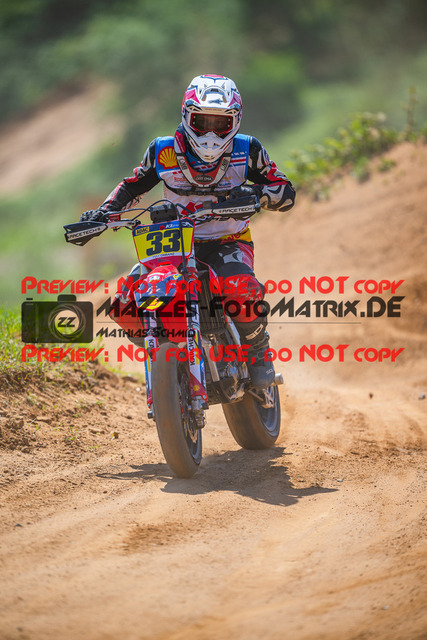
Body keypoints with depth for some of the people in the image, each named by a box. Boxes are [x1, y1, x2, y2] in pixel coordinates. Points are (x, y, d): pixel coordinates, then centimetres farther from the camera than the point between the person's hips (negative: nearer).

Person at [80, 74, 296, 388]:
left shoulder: (247, 150, -5)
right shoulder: (163, 151, -3)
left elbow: (286, 193, -4)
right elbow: (133, 185, 13)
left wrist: (256, 192, -26)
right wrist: (103, 212, -4)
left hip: (228, 242, -2)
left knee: (244, 291, -36)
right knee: (126, 300, -20)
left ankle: (259, 354, -5)